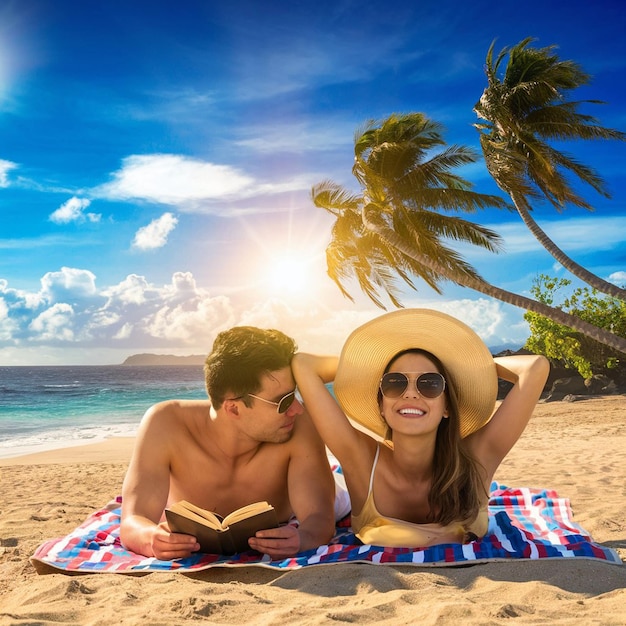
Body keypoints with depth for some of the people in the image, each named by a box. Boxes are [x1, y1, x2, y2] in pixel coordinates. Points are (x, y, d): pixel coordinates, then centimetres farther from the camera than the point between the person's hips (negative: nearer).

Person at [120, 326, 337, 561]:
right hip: (190, 559, 2)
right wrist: (152, 539, -57)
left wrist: (301, 539, -58)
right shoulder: (166, 423, -31)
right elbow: (133, 523, -33)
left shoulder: (300, 427, -31)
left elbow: (321, 519, -35)